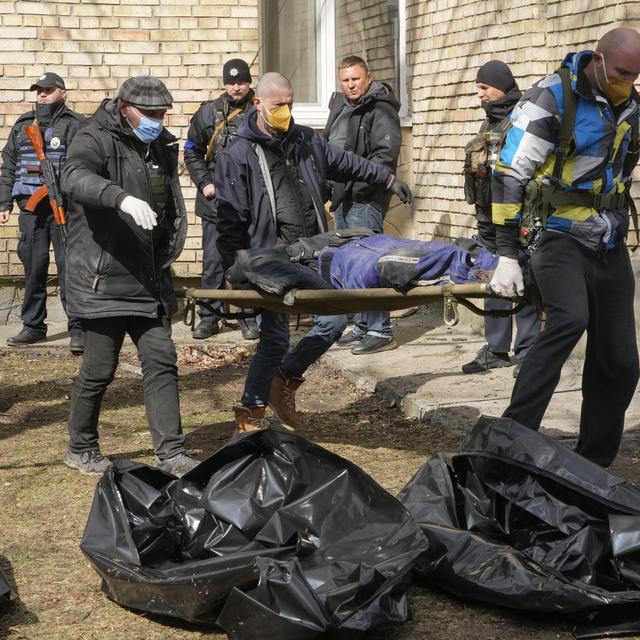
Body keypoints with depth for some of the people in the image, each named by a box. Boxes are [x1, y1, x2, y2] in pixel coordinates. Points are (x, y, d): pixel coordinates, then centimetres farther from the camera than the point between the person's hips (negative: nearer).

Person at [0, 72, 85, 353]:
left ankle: (78, 330, -5)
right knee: (33, 267, 9)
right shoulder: (23, 125, 17)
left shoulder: (76, 125, 1)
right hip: (30, 207, 5)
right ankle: (33, 325, 19)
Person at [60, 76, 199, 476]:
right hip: (103, 280, -7)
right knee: (99, 369, 1)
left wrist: (166, 255, 16)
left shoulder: (163, 147, 14)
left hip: (149, 281, 7)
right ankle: (81, 449, 20)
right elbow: (75, 177, -33)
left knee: (162, 361, 3)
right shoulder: (97, 140, -10)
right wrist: (122, 198, -48)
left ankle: (171, 452, 8)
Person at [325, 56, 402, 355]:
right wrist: (331, 189, 16)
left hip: (366, 198, -9)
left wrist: (361, 184, -23)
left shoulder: (380, 109, -8)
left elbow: (386, 154, -18)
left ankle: (380, 331, -9)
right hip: (343, 196, 9)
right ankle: (361, 326, 21)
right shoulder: (340, 108, 19)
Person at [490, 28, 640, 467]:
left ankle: (594, 463, 18)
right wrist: (507, 255, -17)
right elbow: (511, 175, -14)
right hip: (561, 237, -6)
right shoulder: (552, 98, -13)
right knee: (569, 321, -32)